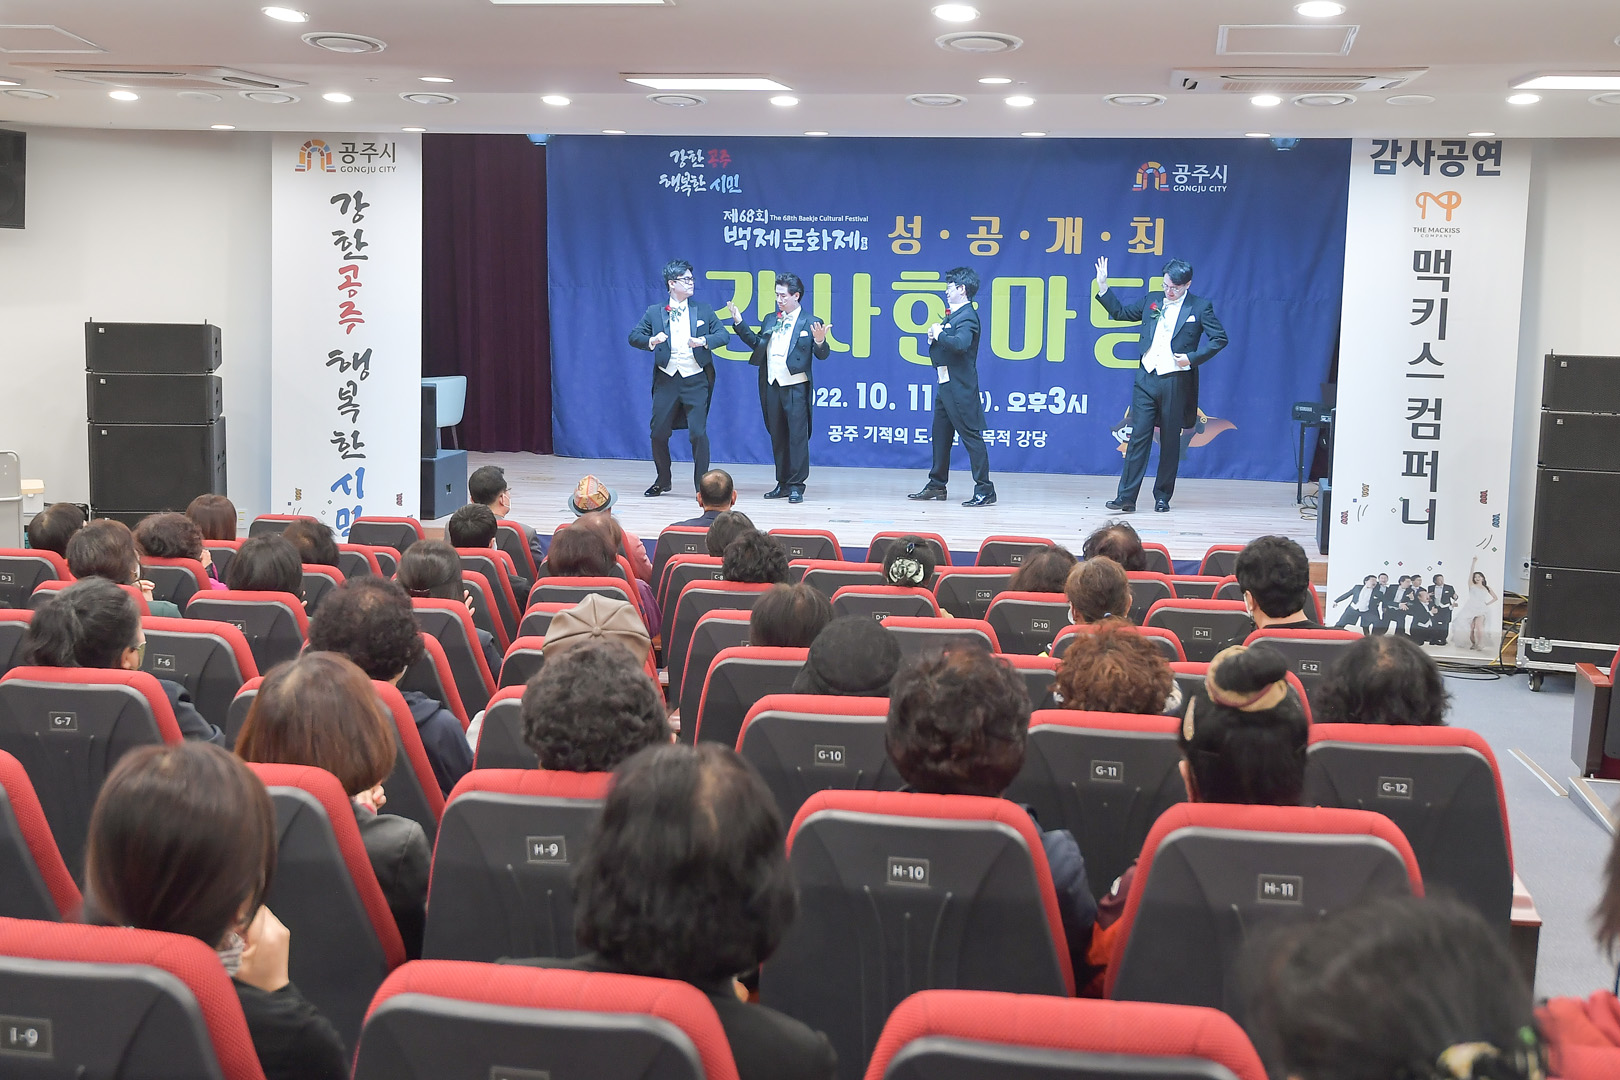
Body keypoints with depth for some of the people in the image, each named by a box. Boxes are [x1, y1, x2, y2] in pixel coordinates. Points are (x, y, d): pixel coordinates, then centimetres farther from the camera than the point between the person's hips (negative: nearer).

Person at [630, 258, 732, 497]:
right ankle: (663, 481, 24)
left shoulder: (704, 311, 7)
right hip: (666, 379, 1)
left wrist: (703, 341, -16)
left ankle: (702, 484, 3)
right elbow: (633, 337, 4)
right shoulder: (654, 313, 6)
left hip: (696, 381, -1)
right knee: (658, 433, 4)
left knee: (698, 433, -8)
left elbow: (724, 334, 2)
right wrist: (651, 341, -16)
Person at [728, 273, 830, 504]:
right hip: (772, 385, 6)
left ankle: (796, 486, -1)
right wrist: (739, 323, 13)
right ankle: (783, 483, 19)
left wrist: (819, 341, -26)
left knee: (797, 435, -6)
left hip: (795, 386, -6)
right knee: (778, 436, 11)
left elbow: (822, 355, -6)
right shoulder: (770, 320, 14)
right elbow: (756, 342, 18)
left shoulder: (810, 323, -3)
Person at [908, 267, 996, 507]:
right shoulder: (952, 315, 18)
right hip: (945, 386, 10)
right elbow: (939, 344, 21)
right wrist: (933, 337, 0)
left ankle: (985, 489, -7)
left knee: (971, 436, -9)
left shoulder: (967, 317, -13)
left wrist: (939, 335, -16)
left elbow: (960, 343, -32)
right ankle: (937, 485, 24)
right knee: (940, 436, 15)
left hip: (961, 388, -10)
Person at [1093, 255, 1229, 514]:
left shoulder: (1200, 307, 0)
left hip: (1176, 383, -3)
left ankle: (1162, 497, 15)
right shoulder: (1151, 300, 11)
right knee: (1138, 437, -3)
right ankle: (1126, 497, -4)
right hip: (1146, 379, 3)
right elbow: (1121, 312, 21)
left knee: (1170, 442, 5)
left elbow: (1220, 338, -1)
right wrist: (1103, 287, 12)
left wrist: (1193, 358, -10)